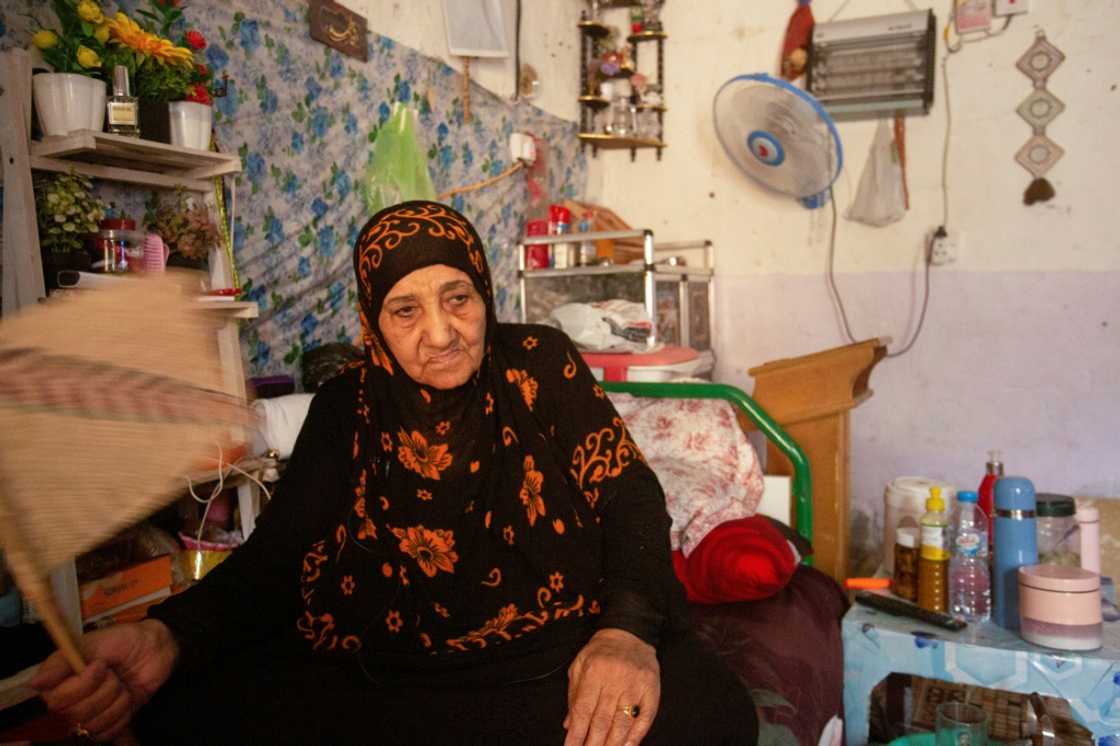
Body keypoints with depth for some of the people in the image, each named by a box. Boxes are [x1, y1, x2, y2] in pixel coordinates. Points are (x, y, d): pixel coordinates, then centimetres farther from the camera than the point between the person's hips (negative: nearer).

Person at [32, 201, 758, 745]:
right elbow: (276, 551, -1)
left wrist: (628, 628, -24)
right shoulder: (346, 408, 4)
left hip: (561, 653, -1)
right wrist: (167, 638, -22)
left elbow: (630, 494, -4)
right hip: (381, 677, 2)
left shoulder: (540, 363, 0)